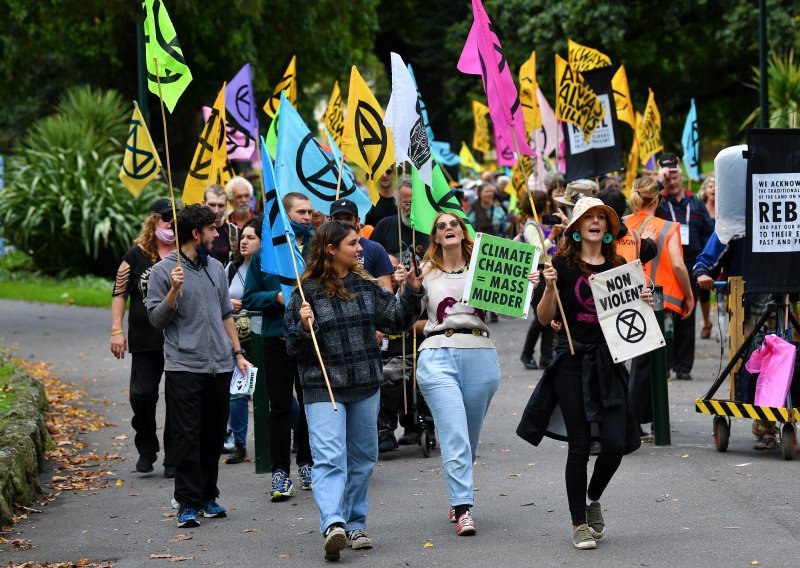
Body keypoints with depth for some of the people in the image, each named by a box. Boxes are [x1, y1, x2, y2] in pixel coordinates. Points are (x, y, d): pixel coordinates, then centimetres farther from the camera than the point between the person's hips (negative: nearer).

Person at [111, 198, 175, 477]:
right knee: (142, 394, -4)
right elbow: (119, 293, 6)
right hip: (145, 341, 0)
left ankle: (173, 457, 13)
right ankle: (147, 449, 18)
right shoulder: (137, 255, 2)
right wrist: (117, 331, -1)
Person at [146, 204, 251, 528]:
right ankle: (187, 504, -3)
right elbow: (156, 319, -5)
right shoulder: (163, 270, -3)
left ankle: (208, 496, 18)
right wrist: (174, 291, -20)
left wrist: (238, 352, 15)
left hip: (219, 366, 5)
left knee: (214, 435, 8)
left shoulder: (216, 268, 14)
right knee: (187, 437, -6)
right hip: (184, 365, -5)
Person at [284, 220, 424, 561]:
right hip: (323, 388, -6)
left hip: (366, 386, 6)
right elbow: (294, 347, -5)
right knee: (329, 459, -17)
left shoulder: (365, 286, 7)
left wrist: (412, 290, -1)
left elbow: (397, 321, 11)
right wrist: (304, 327, -24)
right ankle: (333, 526, -29)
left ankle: (355, 525, 23)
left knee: (362, 458, 12)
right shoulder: (307, 291, -7)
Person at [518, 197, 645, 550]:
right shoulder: (563, 264, -1)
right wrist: (550, 287, -17)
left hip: (609, 361, 3)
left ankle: (593, 498, 23)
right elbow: (544, 318, -2)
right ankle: (579, 524, 12)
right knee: (579, 445, -1)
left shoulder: (619, 266, 10)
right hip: (572, 361, -3)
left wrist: (644, 303, -1)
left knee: (616, 442, -6)